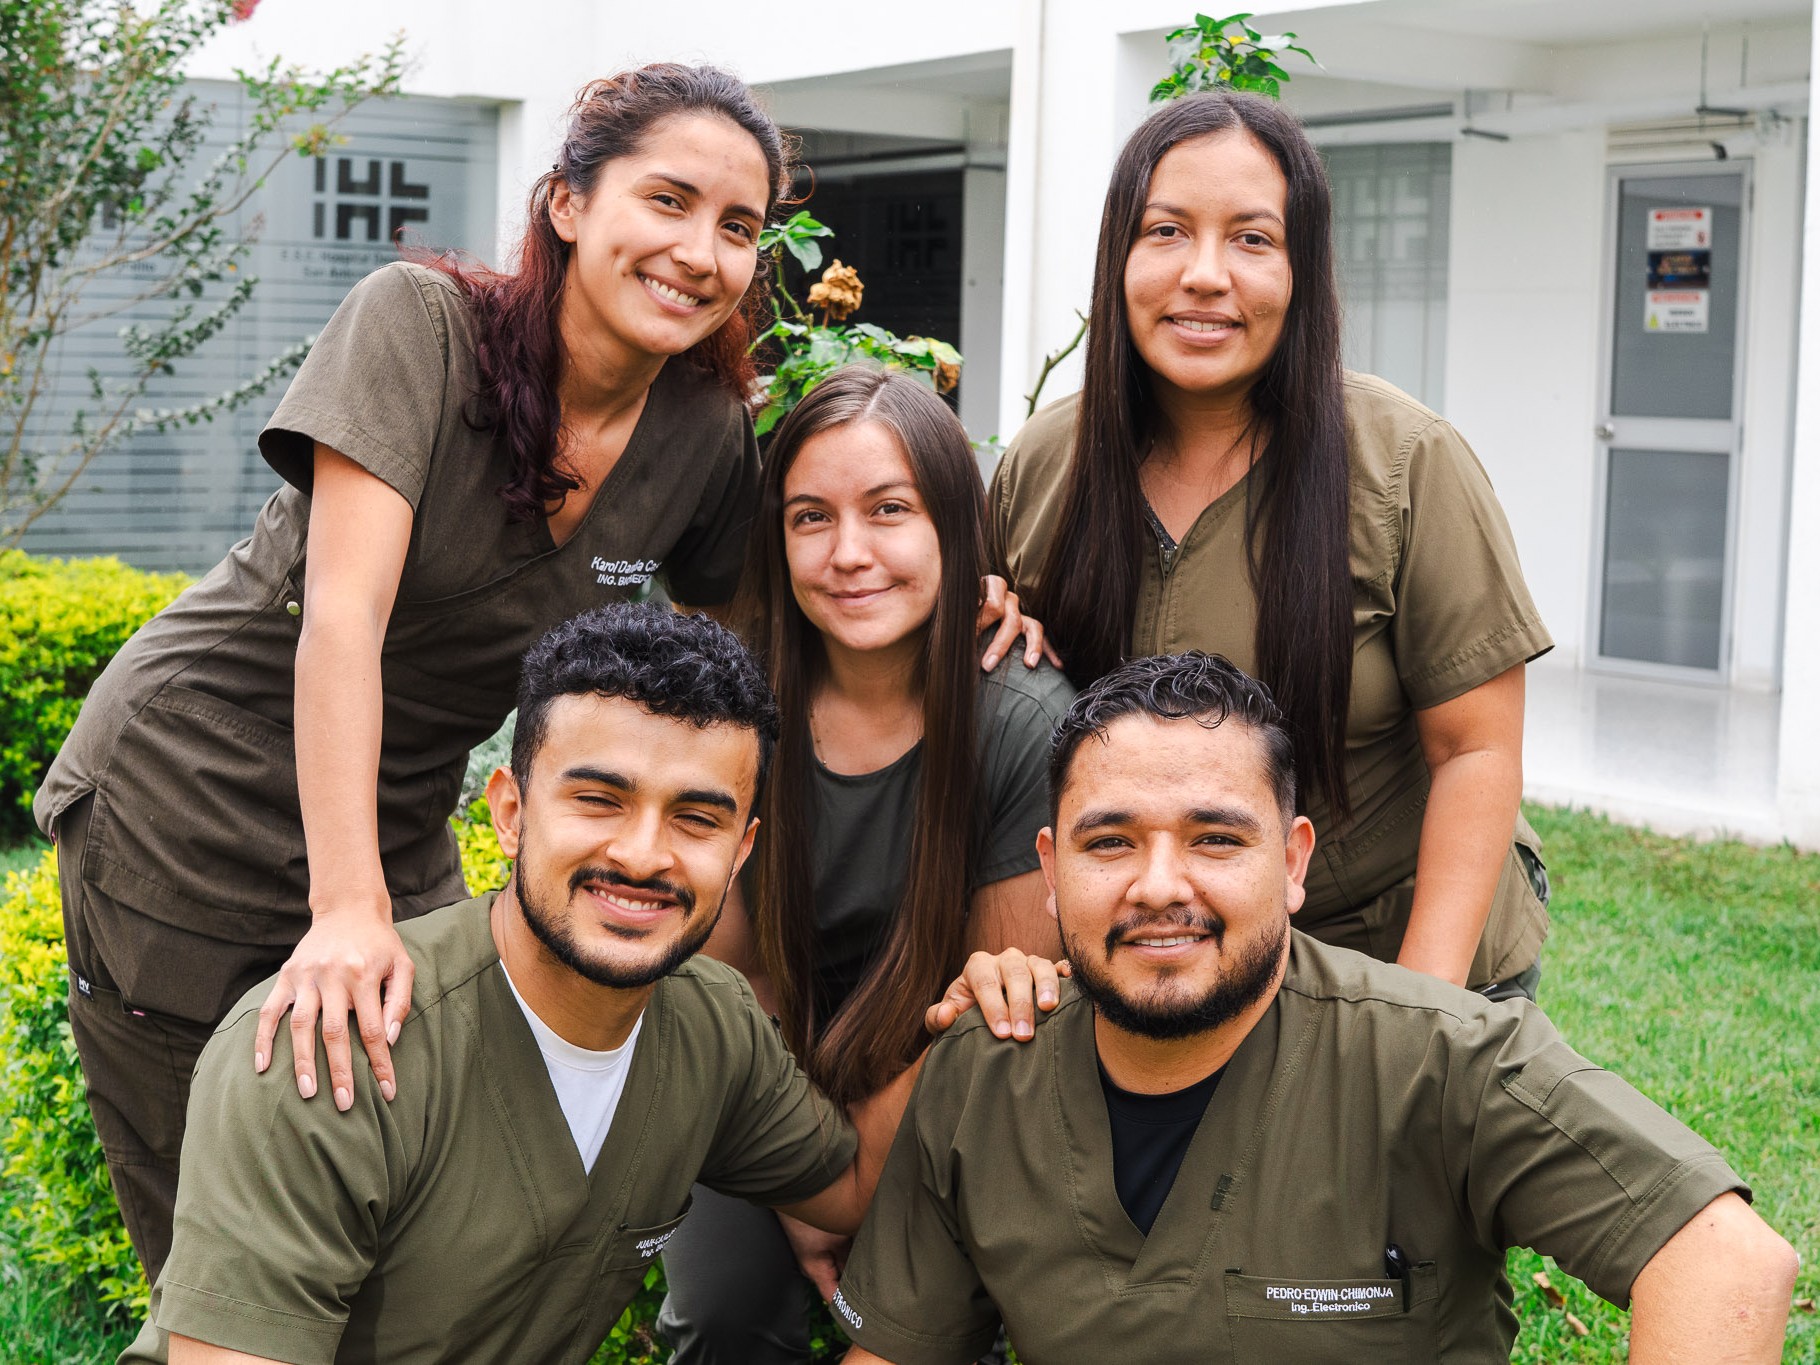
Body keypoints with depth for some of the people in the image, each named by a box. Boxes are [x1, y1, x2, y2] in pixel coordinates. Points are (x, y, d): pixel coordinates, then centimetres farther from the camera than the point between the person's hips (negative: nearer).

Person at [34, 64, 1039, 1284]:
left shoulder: (707, 438, -7)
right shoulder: (420, 324, -20)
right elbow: (343, 617, -29)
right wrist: (348, 911, -38)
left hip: (402, 833, 4)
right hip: (190, 804, -4)